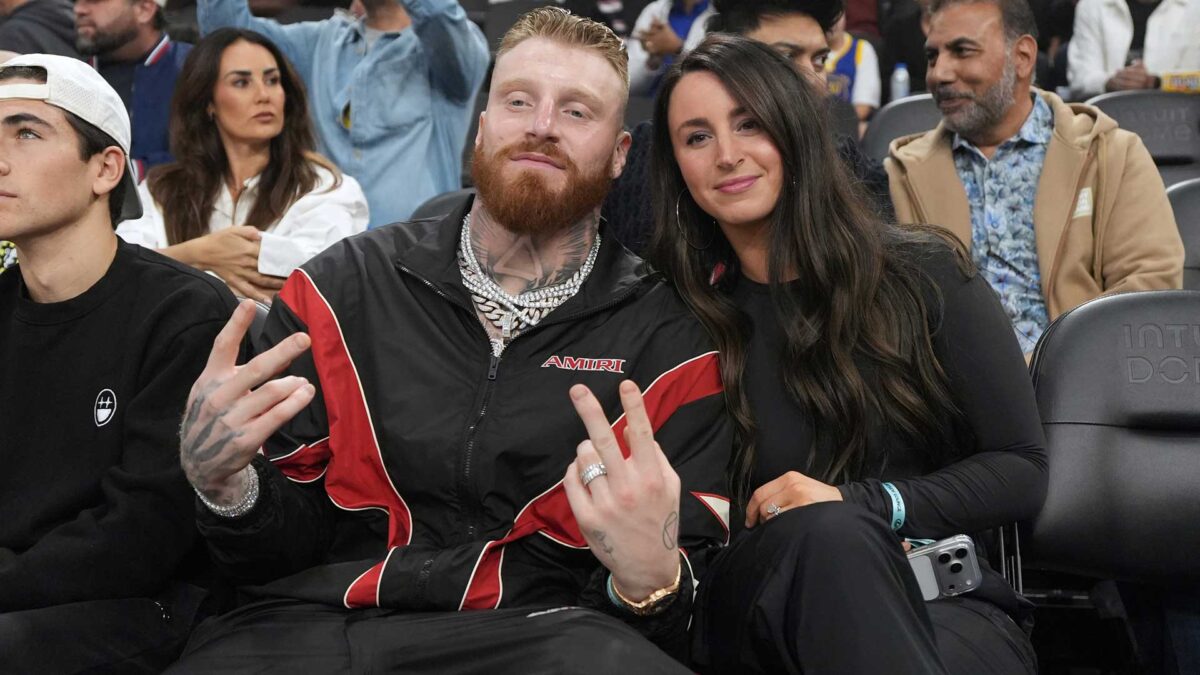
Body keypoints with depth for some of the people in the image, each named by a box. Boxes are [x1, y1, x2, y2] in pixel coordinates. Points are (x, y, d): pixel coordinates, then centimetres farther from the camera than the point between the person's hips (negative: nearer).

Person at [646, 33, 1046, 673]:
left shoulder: (923, 274, 3)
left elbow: (1021, 469, 2)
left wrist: (858, 501, -14)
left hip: (949, 614, 0)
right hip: (762, 615, 0)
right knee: (824, 533, -36)